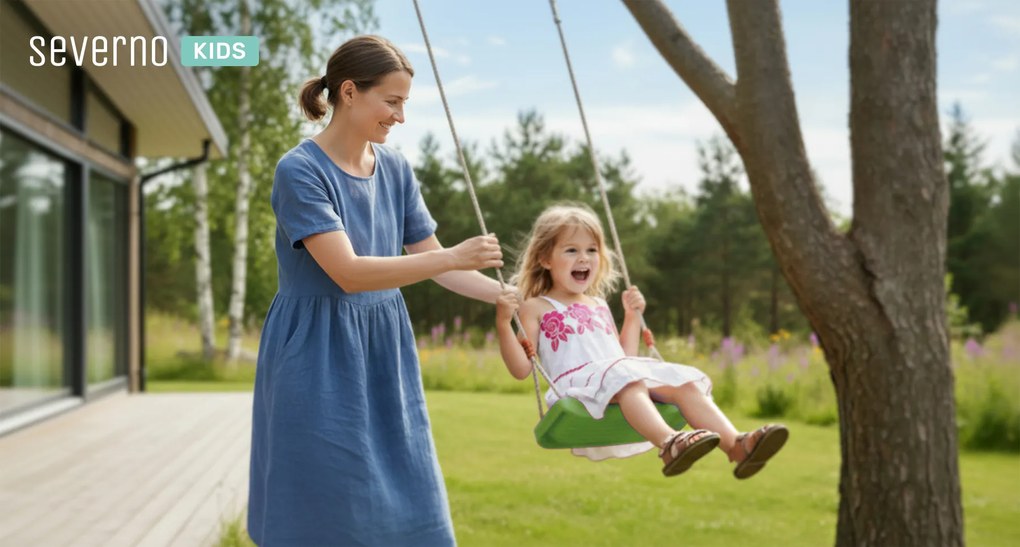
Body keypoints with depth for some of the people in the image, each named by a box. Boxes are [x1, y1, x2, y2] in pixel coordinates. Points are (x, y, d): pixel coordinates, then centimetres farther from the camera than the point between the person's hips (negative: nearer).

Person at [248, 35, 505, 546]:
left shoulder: (395, 169, 5)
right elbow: (347, 272, -22)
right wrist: (454, 256, -26)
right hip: (318, 364, -6)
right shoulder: (299, 171, -15)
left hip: (383, 357, 6)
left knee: (406, 505, 8)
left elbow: (431, 259, 8)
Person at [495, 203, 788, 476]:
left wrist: (632, 317, 25)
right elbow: (521, 369, 1)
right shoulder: (536, 308, 11)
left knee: (686, 383, -15)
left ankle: (736, 445, -36)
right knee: (624, 377, -38)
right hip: (576, 385, -7)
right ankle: (669, 443, -64)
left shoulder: (599, 307, 29)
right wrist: (503, 323, -11)